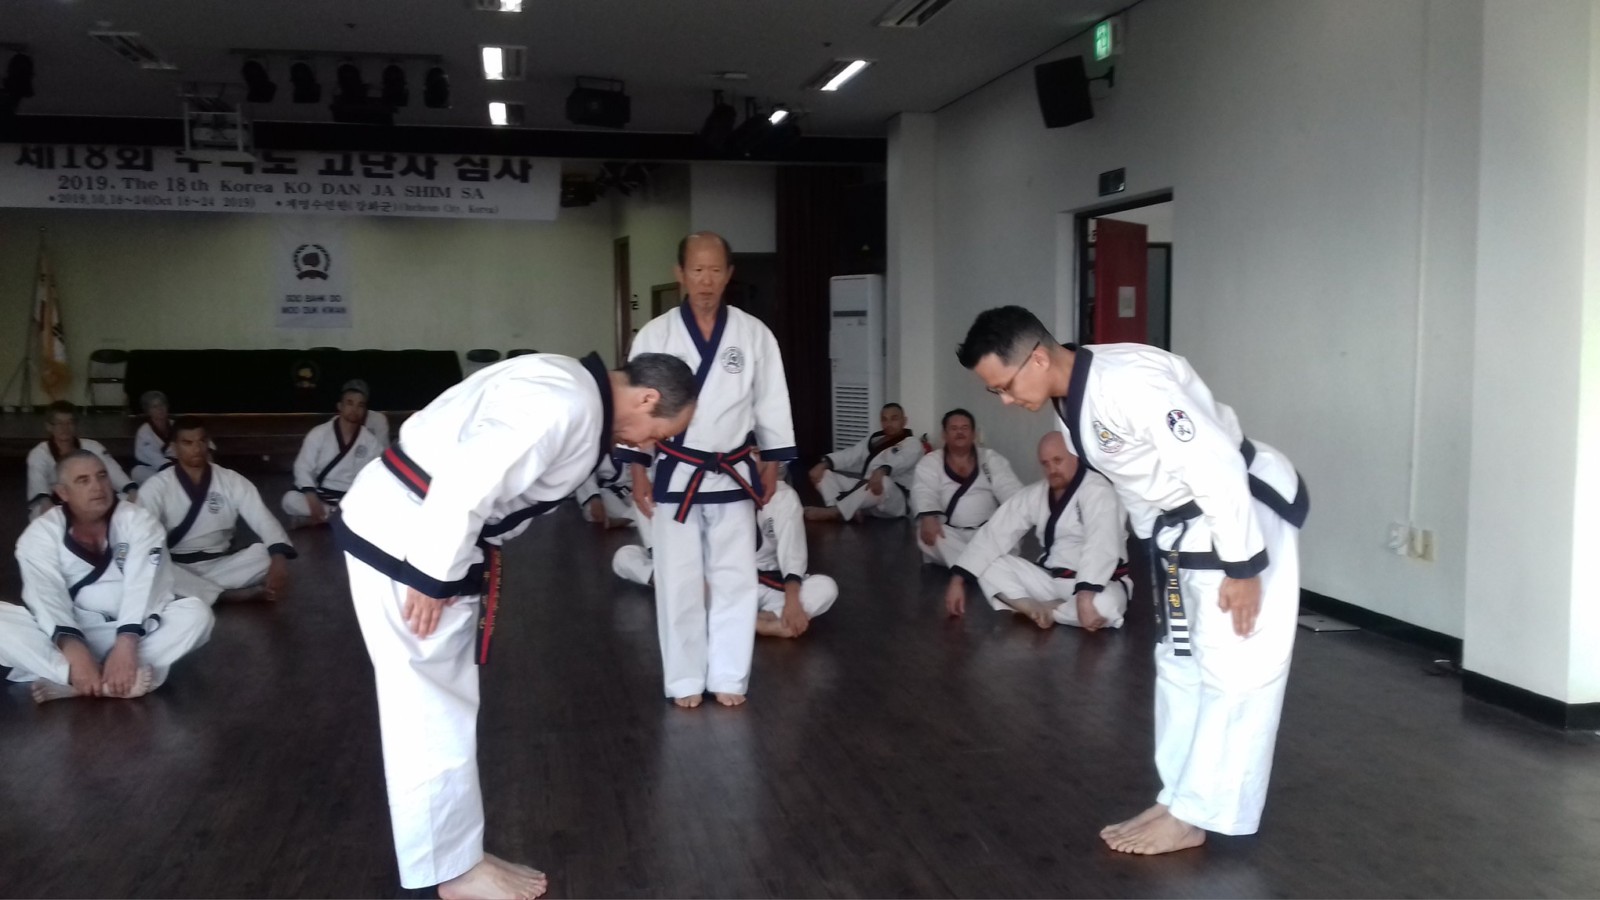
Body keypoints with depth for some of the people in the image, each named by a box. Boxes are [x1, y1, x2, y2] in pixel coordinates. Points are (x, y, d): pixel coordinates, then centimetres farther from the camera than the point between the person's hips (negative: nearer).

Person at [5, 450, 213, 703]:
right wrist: (74, 649, -38)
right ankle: (125, 680, -42)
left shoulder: (138, 522, -6)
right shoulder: (40, 533, -4)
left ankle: (70, 683, -37)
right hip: (69, 632, 0)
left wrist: (126, 645, -36)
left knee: (195, 613, -28)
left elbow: (144, 585, -20)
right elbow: (46, 596, -19)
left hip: (134, 631, 0)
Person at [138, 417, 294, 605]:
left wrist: (278, 557, -32)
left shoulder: (232, 480, 0)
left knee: (266, 553, -25)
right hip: (178, 569, -1)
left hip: (221, 566, 1)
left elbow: (262, 519, -11)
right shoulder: (156, 486, -2)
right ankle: (232, 594, -29)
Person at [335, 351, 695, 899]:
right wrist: (432, 578, -21)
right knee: (431, 713, 0)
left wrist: (446, 573, 17)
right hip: (401, 536, -11)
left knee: (443, 706, 17)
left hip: (429, 532, 11)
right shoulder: (565, 401, -22)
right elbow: (467, 481, -29)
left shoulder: (576, 395, 12)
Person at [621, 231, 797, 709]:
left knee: (734, 580, 6)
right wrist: (638, 472, -2)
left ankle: (728, 677, 20)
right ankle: (685, 680, 19)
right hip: (676, 475, -1)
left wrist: (771, 467, 4)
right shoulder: (655, 335, -4)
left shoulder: (753, 333, -1)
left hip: (734, 475, 1)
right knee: (679, 583, 6)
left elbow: (772, 404, 4)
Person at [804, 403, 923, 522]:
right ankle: (848, 512, -29)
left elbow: (900, 461, -23)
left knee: (883, 482, -40)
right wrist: (824, 463, -12)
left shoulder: (912, 444, 0)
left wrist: (882, 470, -46)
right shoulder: (872, 439, 20)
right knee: (825, 473, -3)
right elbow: (850, 455, 6)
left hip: (894, 501, -7)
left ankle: (831, 512, -35)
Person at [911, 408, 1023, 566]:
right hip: (947, 532, -1)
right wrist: (928, 518, -35)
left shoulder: (991, 458, 10)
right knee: (926, 534, -33)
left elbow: (1009, 488, -3)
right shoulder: (930, 462, 6)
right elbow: (924, 492, -11)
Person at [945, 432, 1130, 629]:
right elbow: (995, 533, -1)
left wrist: (1086, 594, -49)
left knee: (1104, 605, -39)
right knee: (988, 566, -9)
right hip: (1051, 580, 5)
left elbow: (1100, 546, -33)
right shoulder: (1033, 495, 4)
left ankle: (1040, 611, -13)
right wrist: (958, 580, -9)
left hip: (1097, 585, -5)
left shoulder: (1097, 491, -17)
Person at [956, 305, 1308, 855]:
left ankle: (1192, 816, 5)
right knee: (1182, 662, 15)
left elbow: (1218, 468, -29)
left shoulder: (1130, 381, -29)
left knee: (1234, 667, -2)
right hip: (1186, 527, 10)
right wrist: (1157, 552, 18)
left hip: (1244, 514, -10)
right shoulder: (1071, 404, 0)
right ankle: (1181, 800, 26)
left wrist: (1242, 565, -24)